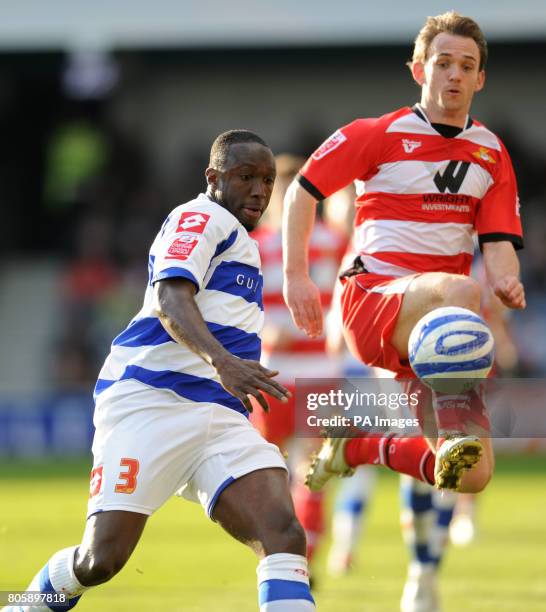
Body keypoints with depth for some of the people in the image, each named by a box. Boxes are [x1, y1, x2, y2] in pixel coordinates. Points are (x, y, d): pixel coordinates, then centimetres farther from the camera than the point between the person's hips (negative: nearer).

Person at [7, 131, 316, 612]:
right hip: (151, 400, -8)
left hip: (221, 418, 8)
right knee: (100, 561, -9)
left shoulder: (236, 239, 27)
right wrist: (221, 361, -36)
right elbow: (170, 299, -19)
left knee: (285, 536, -17)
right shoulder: (201, 218, -2)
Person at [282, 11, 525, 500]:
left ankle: (359, 448, 18)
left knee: (472, 477, -8)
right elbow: (302, 190, 8)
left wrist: (507, 281, -18)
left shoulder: (492, 154, 12)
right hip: (372, 298, -5)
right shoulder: (380, 135, 1)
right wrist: (296, 276, 0)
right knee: (458, 290, -40)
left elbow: (498, 244, 5)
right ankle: (456, 438, -43)